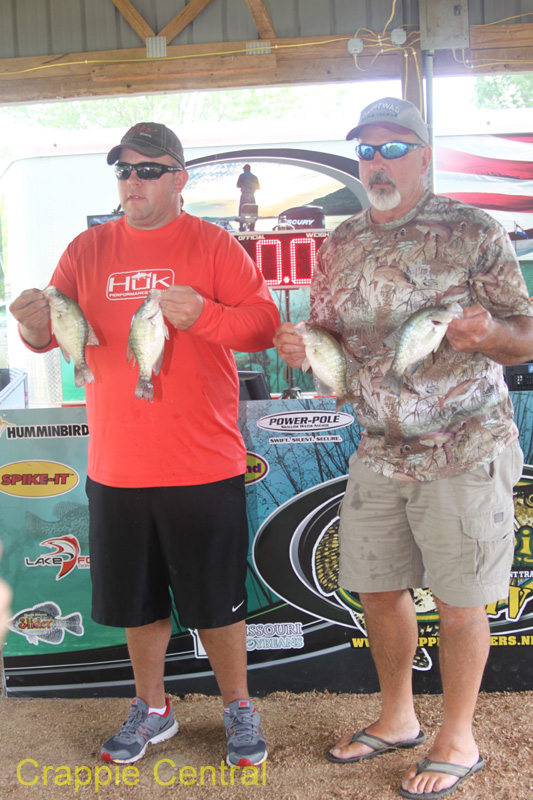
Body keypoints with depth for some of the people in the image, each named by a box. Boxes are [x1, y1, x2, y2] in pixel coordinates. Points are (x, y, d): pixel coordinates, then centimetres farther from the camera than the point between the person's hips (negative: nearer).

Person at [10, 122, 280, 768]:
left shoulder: (214, 245, -1)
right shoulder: (88, 249, 8)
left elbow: (264, 325, -6)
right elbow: (51, 330, 7)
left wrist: (203, 314, -24)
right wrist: (35, 324, -16)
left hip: (203, 464, -3)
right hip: (116, 465, 3)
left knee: (216, 600, 8)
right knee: (137, 598, 16)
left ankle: (238, 710, 30)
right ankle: (152, 710, 37)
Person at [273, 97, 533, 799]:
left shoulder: (474, 232, -7)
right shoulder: (341, 244, 8)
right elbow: (331, 338, 14)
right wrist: (298, 346, -8)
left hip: (463, 451, -5)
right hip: (379, 451, 5)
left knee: (458, 599, 5)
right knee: (377, 588, 13)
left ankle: (458, 740, 26)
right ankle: (397, 720, 35)